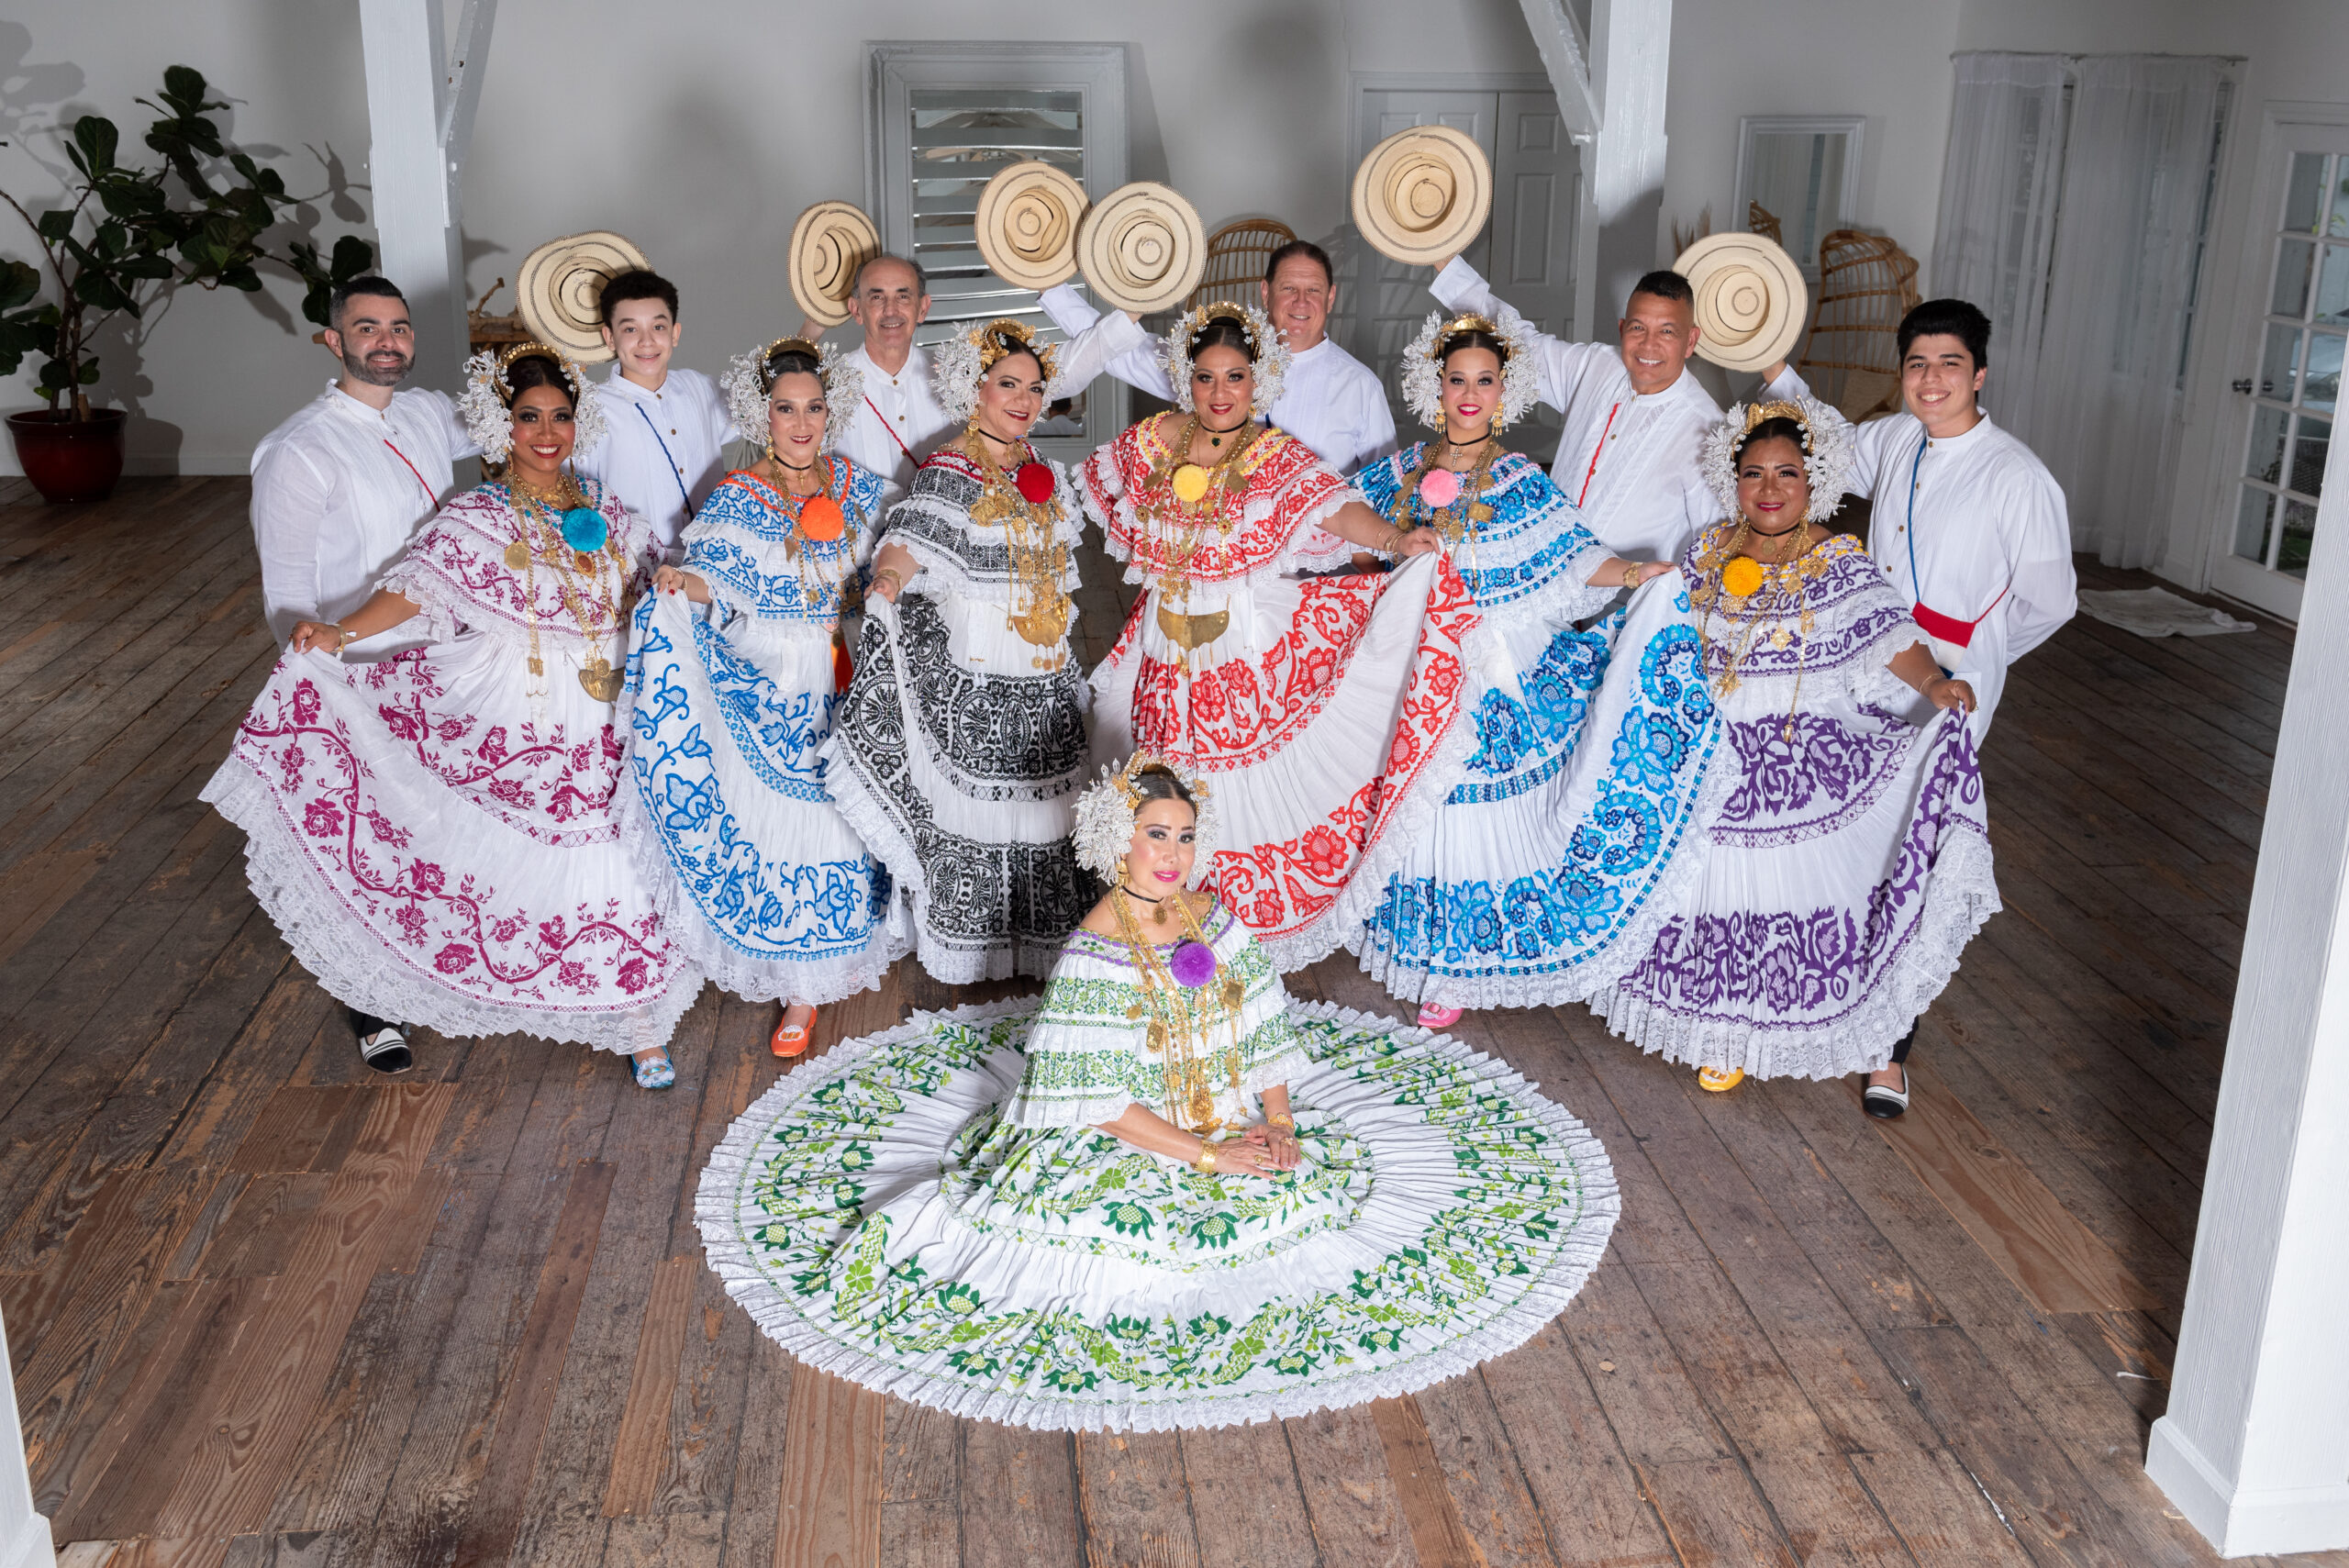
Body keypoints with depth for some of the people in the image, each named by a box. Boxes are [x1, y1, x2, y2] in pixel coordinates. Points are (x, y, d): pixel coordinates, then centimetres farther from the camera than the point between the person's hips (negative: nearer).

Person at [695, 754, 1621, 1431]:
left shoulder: (1214, 921, 0)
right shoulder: (1090, 957, -19)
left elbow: (1262, 1034, 5)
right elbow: (1098, 1104, -21)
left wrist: (1277, 1119, -12)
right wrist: (1209, 1156, -23)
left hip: (1225, 1115, 6)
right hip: (1123, 1145, -6)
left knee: (1329, 1174, -7)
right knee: (1168, 1231, -26)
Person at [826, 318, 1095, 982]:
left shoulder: (1042, 469, 10)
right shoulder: (949, 471, -10)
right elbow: (905, 548, -21)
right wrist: (888, 577, -43)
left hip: (1043, 674, 7)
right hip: (972, 673, -6)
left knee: (1042, 801, 12)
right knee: (972, 804, -1)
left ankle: (1038, 939, 25)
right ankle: (966, 950, 13)